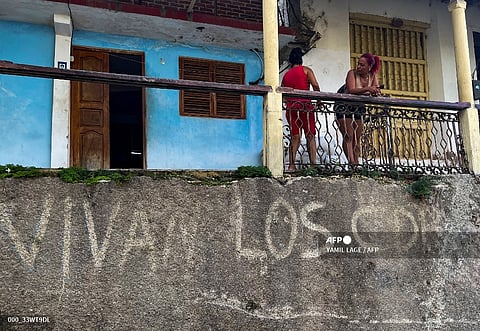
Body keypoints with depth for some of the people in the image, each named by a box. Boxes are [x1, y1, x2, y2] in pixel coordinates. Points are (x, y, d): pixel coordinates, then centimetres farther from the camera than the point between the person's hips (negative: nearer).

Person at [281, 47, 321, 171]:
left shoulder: (286, 75, 17)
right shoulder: (306, 70, 5)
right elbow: (315, 85, -7)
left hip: (291, 106, 4)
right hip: (305, 104, -4)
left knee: (295, 137, 4)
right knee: (310, 135, 0)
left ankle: (291, 165, -4)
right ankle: (313, 164, -6)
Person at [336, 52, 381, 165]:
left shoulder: (372, 76, -2)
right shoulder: (352, 73, -17)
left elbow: (376, 92, -9)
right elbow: (351, 90, -33)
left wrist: (375, 92, -33)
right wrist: (367, 89, -47)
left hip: (359, 108, 5)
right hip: (345, 107, -5)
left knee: (357, 138, 2)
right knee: (348, 136, -15)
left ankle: (356, 164, 4)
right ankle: (351, 162, -20)